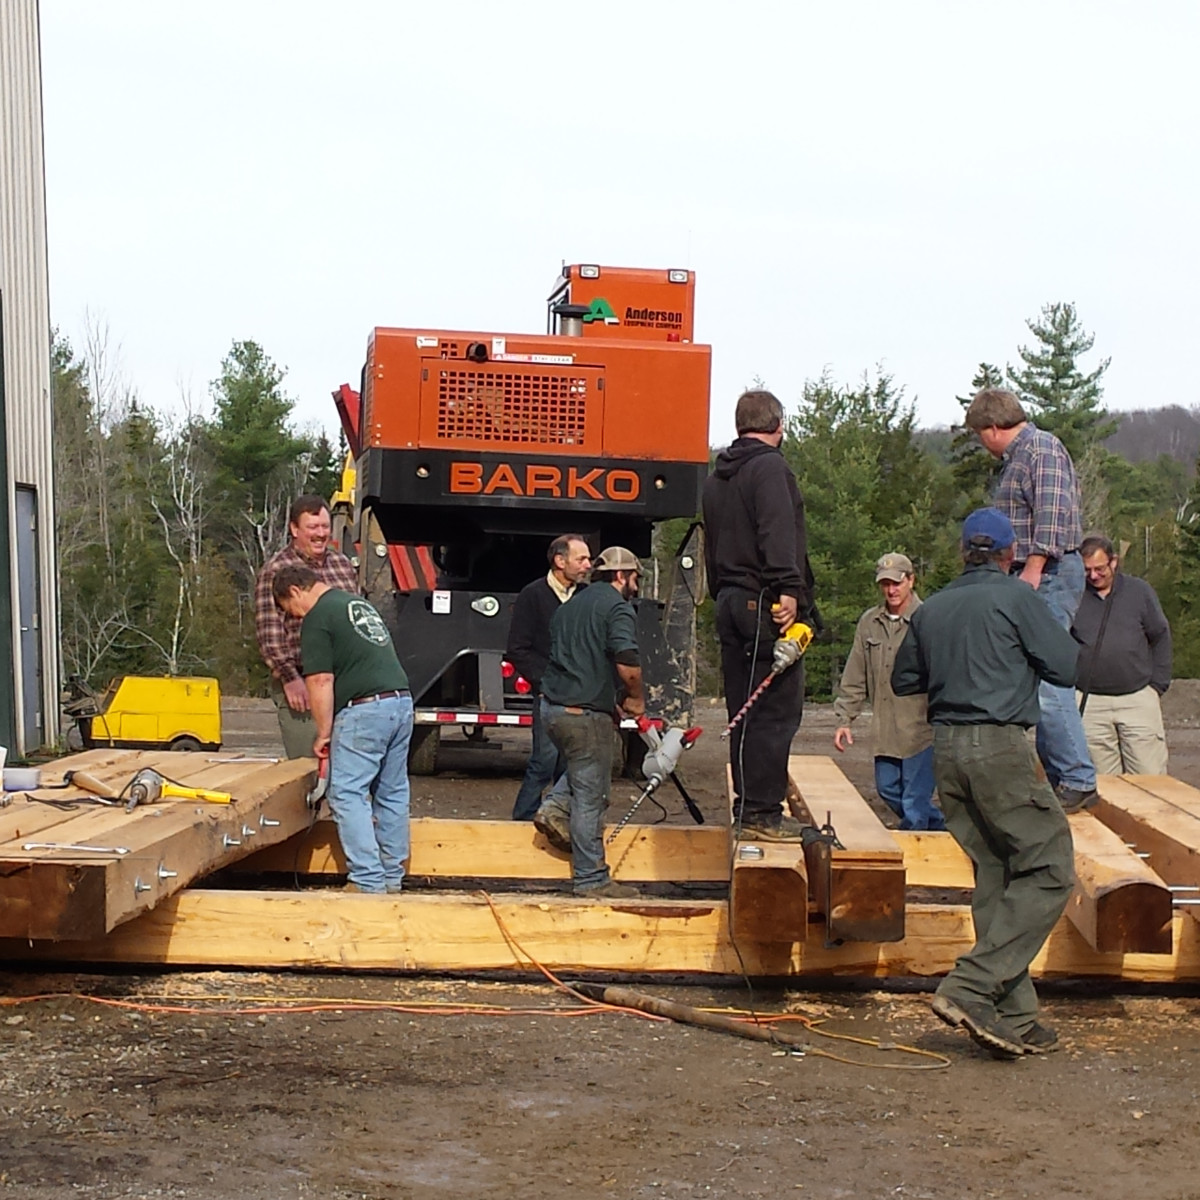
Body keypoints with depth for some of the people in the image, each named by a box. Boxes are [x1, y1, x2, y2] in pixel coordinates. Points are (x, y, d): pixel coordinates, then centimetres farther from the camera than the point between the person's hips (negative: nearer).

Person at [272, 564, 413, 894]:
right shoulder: (359, 604, 24)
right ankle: (392, 879, 17)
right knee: (392, 793, 13)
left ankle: (368, 882, -10)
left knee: (348, 794, -4)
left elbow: (321, 681, -10)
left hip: (365, 709, -9)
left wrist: (322, 733, -1)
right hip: (402, 702, 9)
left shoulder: (317, 618, -4)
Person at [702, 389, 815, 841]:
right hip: (765, 604, -9)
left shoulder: (717, 478, 20)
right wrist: (788, 590, -27)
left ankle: (748, 806, 16)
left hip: (730, 605, 9)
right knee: (776, 710, -7)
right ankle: (763, 812, -8)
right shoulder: (769, 467, -8)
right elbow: (778, 534, -21)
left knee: (744, 711, 12)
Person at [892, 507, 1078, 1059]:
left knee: (995, 876, 10)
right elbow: (1069, 667, -5)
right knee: (1049, 868, -3)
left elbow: (903, 681, 21)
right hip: (1000, 745, -7)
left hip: (946, 746, 7)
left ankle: (1013, 1018, 8)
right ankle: (971, 987, -15)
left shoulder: (930, 608, 12)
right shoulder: (1015, 597, -5)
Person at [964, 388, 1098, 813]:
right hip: (1032, 579, 11)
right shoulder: (1017, 457, 21)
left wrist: (1033, 569, -24)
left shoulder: (1042, 449, -9)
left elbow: (1052, 514, -20)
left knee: (1047, 679, -14)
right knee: (1038, 678, 10)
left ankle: (1077, 781, -12)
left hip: (1049, 576, -11)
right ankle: (1061, 775, 13)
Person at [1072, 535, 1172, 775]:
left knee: (1151, 778, -2)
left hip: (1138, 698, 0)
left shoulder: (1139, 591, 4)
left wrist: (1157, 686, 6)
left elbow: (1161, 638, 12)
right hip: (1090, 703, 0)